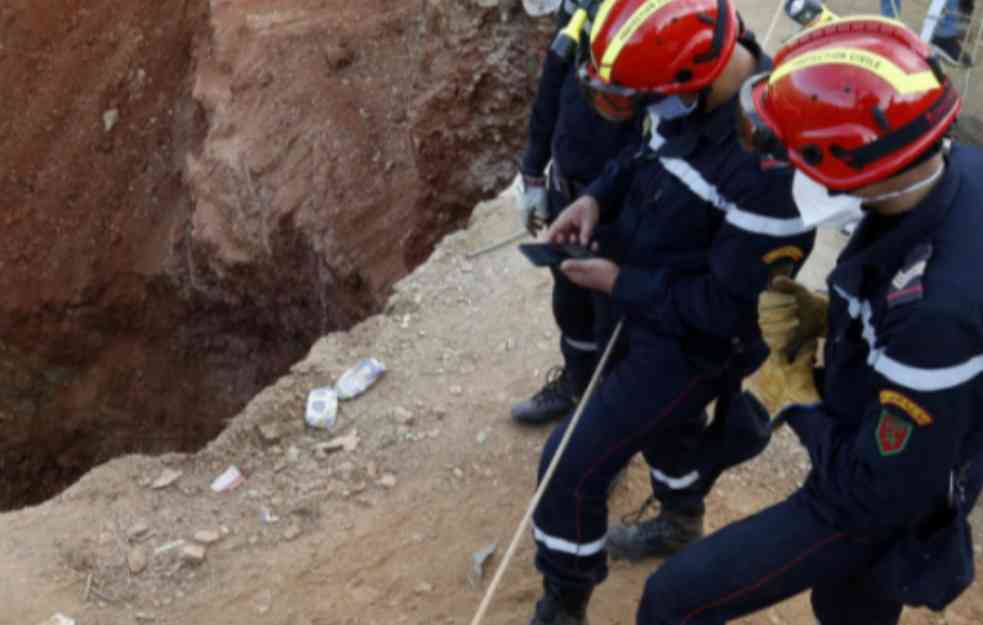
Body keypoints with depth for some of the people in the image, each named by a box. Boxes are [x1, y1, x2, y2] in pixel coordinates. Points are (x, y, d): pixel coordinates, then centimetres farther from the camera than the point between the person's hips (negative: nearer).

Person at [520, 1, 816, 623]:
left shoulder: (770, 162, -38)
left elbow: (729, 307, -29)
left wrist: (620, 284, -21)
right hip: (650, 309, 8)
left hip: (696, 342, -8)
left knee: (573, 466, -2)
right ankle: (682, 523, 63)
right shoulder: (694, 86, -13)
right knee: (665, 422, 32)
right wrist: (597, 197, -9)